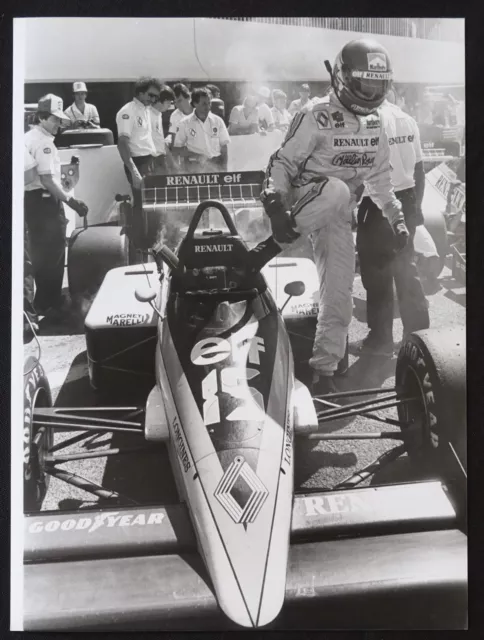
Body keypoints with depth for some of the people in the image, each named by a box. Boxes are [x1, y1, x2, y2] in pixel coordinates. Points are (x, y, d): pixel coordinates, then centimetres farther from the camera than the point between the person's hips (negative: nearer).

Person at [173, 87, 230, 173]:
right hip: (195, 168, -2)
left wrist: (224, 169, -5)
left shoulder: (218, 121, 8)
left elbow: (224, 147, 8)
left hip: (216, 165, 2)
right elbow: (175, 150, 1)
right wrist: (197, 156, -11)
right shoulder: (184, 124, 1)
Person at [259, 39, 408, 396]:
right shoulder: (317, 119, -12)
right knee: (336, 190, -40)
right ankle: (274, 242, -27)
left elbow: (379, 178, 19)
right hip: (305, 200, -5)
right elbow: (283, 162, -13)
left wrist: (397, 217, 16)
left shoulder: (375, 126, 9)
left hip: (338, 217, 5)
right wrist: (275, 204, -28)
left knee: (339, 297, -2)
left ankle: (324, 370, 9)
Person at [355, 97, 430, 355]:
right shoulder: (407, 119, 8)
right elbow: (419, 170, 11)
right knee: (407, 269, 16)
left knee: (377, 274, 4)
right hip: (406, 201, 7)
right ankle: (418, 333, 23)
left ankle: (380, 339, 13)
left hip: (379, 206, -7)